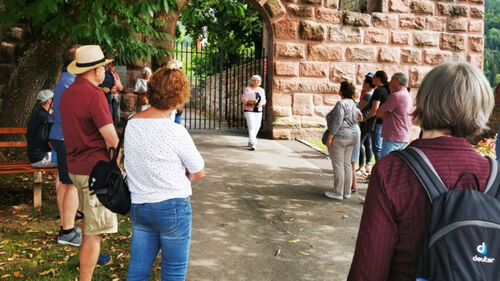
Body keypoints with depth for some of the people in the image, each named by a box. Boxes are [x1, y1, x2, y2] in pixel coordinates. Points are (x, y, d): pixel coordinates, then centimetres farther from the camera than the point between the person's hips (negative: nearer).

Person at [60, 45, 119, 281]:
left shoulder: (67, 93, 9)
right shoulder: (94, 95, -19)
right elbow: (111, 139, -21)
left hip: (75, 166, 10)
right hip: (95, 169, -10)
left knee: (89, 217, 29)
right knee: (95, 230, -3)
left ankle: (88, 258, 49)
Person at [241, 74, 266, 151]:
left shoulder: (261, 90, 9)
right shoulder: (247, 89, -5)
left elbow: (263, 100, 10)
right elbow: (243, 99, -9)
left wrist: (261, 104, -12)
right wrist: (250, 101, -25)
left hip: (258, 111, 5)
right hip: (249, 111, -5)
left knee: (256, 127, 9)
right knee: (251, 127, -16)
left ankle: (250, 141, 30)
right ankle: (252, 144, -20)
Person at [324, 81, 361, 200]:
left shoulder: (341, 103, -15)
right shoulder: (353, 103, 13)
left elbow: (337, 122, -20)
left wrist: (329, 137, -18)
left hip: (339, 137, -9)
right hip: (353, 136, 9)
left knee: (338, 165, -3)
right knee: (347, 164, 11)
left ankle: (338, 192, 1)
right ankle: (347, 191, 15)